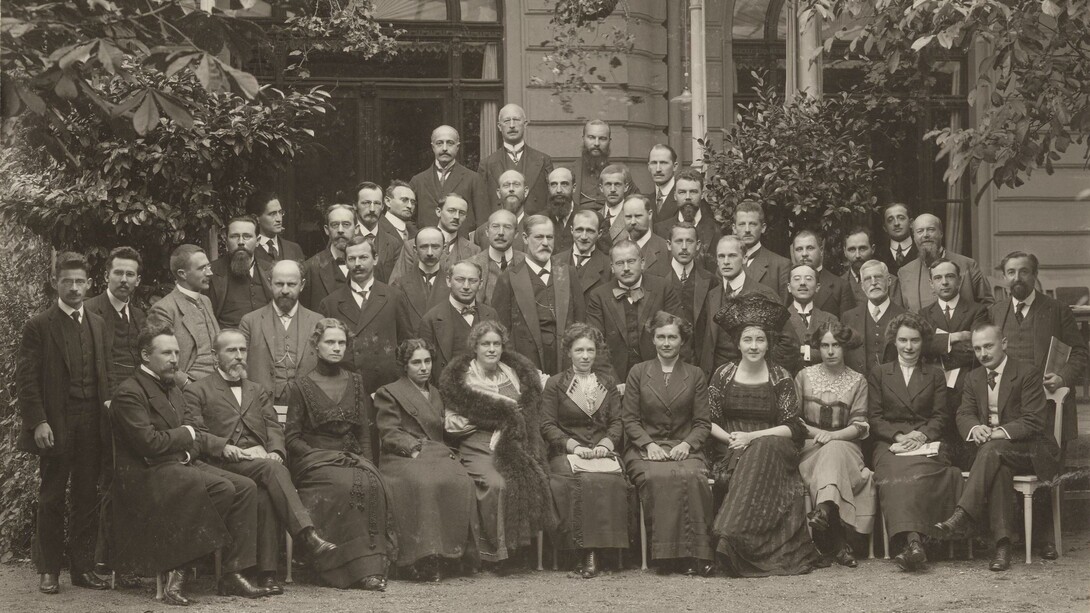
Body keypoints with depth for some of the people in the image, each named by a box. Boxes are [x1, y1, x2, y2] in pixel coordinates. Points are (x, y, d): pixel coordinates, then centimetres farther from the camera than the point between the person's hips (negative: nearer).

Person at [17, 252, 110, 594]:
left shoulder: (97, 325, 13)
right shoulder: (39, 326, -3)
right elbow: (26, 379, -7)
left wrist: (107, 406, 1)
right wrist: (38, 422, -14)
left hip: (91, 425, 4)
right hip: (55, 425, -4)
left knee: (87, 498, 7)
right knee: (52, 499, 2)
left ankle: (83, 567, 15)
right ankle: (48, 570, 10)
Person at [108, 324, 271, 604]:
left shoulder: (172, 389, 21)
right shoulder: (129, 392, -10)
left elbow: (191, 435, 25)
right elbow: (149, 443, -19)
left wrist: (189, 447, 1)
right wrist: (186, 435, -5)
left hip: (179, 465, 9)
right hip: (146, 475, -9)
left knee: (245, 486, -11)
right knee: (221, 488, -28)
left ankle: (233, 575, -13)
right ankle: (177, 574, -21)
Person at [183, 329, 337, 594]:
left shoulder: (258, 392, 30)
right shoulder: (197, 391, 14)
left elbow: (274, 427, 18)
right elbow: (194, 433, 1)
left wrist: (275, 452, -4)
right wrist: (224, 448, -16)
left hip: (262, 460, 4)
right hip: (225, 463, -4)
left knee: (266, 497, -32)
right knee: (272, 470, -34)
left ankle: (267, 573, -34)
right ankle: (307, 534, -45)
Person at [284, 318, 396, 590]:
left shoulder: (355, 382, 17)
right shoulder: (301, 386, 5)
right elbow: (291, 437, 0)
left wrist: (364, 459, -3)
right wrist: (330, 457, -12)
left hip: (352, 457, 3)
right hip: (313, 460, -3)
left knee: (373, 484, -30)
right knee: (345, 485, -34)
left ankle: (373, 566, -30)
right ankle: (357, 568, -30)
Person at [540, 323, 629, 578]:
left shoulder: (608, 384, 20)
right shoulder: (555, 384, 11)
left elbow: (617, 422, 13)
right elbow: (548, 426, 3)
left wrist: (606, 444, -8)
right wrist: (574, 446, -12)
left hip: (602, 451, 2)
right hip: (566, 452, -2)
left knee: (610, 481, -33)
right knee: (581, 481, -36)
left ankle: (596, 550, -32)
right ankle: (585, 551, -32)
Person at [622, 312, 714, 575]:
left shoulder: (695, 375, 15)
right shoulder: (638, 373, 13)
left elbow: (703, 422, 10)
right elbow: (630, 419, 7)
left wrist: (687, 444, -9)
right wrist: (648, 444, -9)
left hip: (684, 448, 1)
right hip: (645, 449, 0)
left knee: (693, 477, -34)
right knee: (658, 477, -35)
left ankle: (694, 554, -30)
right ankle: (666, 554, -31)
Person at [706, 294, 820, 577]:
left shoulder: (781, 378, 6)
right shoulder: (723, 375, 10)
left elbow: (792, 427, 0)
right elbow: (710, 422, 8)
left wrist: (752, 437, -12)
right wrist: (731, 438, -12)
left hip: (774, 450, -1)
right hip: (731, 454, 1)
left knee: (766, 448, -37)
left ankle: (731, 538, -45)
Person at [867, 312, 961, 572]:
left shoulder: (935, 375, 21)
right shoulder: (878, 374, 19)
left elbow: (941, 416, 10)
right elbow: (875, 418, 9)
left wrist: (921, 435, -10)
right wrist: (899, 436, -9)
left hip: (928, 441, 0)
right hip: (889, 443, 0)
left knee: (918, 470, -37)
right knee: (895, 470, -37)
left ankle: (910, 542, -49)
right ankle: (913, 539, -53)